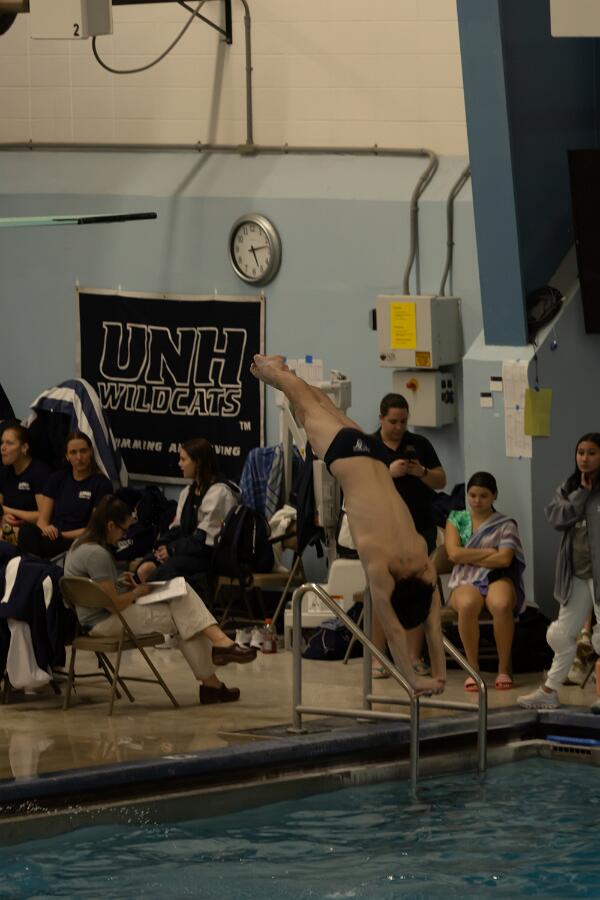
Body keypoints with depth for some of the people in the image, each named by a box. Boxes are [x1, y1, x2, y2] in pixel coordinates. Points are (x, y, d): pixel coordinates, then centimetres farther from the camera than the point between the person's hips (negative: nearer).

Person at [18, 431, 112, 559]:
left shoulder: (101, 483, 4)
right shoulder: (57, 479, 18)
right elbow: (42, 520, 12)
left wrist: (61, 534, -12)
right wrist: (46, 529, -13)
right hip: (53, 539, 4)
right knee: (27, 529, -33)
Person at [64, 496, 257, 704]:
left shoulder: (82, 544, 10)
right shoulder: (96, 554, -23)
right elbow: (114, 604, -22)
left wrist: (121, 583, 8)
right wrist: (137, 592, -4)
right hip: (105, 623, -10)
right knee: (181, 618, -8)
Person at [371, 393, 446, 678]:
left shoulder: (419, 444, 8)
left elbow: (441, 481, 8)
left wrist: (422, 472, -11)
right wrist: (388, 472, -22)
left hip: (420, 527, 2)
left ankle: (414, 656, 7)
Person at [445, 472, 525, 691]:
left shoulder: (505, 525, 9)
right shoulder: (457, 519, 14)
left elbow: (504, 559, -8)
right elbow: (454, 553, -2)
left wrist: (468, 557, -4)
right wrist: (489, 552, -3)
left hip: (497, 579, 0)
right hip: (466, 582, 1)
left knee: (501, 605, -38)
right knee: (467, 605, -38)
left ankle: (504, 668, -25)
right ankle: (473, 669, -26)